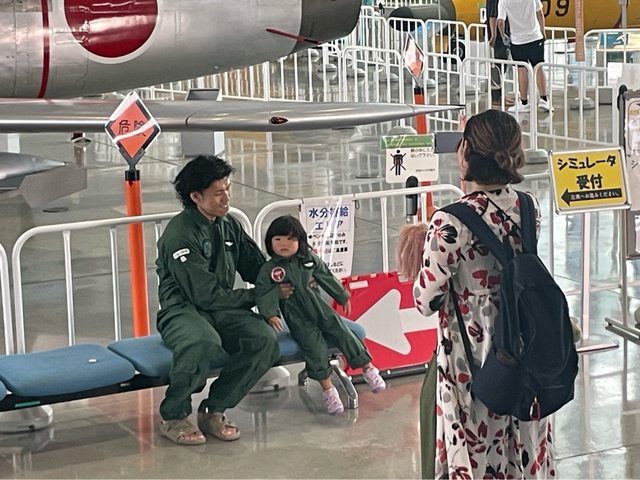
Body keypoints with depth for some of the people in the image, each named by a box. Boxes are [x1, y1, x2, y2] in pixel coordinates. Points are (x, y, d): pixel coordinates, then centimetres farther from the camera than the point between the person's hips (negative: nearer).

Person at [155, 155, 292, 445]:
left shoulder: (228, 225, 11)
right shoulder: (180, 234, -15)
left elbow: (257, 267, 17)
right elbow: (206, 295, -18)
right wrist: (260, 296, -11)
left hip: (222, 311, 7)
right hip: (183, 311, -7)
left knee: (265, 340, -23)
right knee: (205, 343, -40)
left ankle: (214, 410, -8)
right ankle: (173, 417, -18)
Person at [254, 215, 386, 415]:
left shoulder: (309, 259, 5)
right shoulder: (269, 270, -6)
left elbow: (327, 278, 14)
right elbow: (264, 294, -13)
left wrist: (342, 297, 20)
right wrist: (270, 315, -29)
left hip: (320, 308, 3)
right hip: (297, 319, -3)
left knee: (342, 332, -5)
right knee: (314, 344, -18)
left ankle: (367, 368, 4)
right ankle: (327, 388, -15)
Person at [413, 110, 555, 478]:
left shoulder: (452, 222, -22)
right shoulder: (530, 208, -3)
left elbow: (426, 302, -15)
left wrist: (430, 253, 1)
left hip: (473, 358, -5)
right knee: (525, 447, 19)